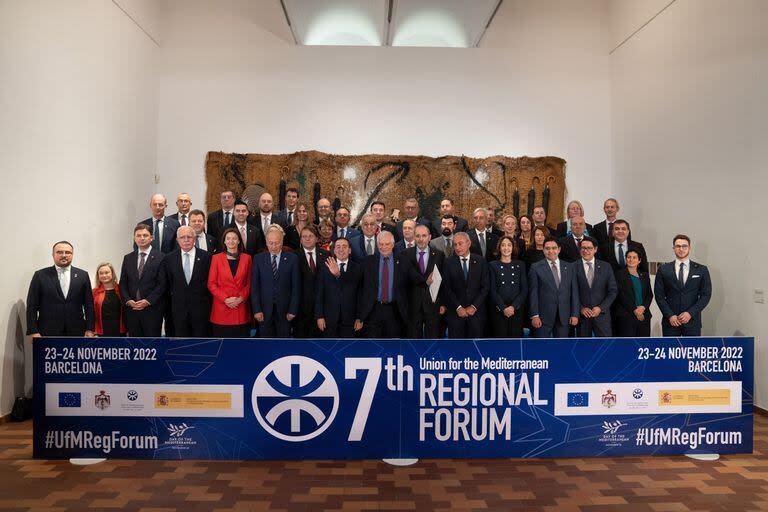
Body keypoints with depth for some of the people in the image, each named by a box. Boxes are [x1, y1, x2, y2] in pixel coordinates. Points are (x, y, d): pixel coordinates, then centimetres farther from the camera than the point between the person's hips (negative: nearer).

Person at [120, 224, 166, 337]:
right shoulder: (128, 258, 13)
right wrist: (128, 300, -5)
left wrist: (148, 301, -14)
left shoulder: (160, 258, -2)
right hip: (131, 309, 4)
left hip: (152, 309, -4)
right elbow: (123, 284, 11)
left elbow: (162, 284, -7)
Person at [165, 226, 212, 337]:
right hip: (179, 308, 2)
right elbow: (168, 283, 9)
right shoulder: (170, 258, 3)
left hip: (201, 308, -2)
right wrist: (173, 297, 6)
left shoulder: (206, 257, -4)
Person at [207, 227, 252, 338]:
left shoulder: (246, 258, 7)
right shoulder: (216, 258, 3)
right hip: (221, 307, -1)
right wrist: (225, 299, -10)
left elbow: (249, 283, 10)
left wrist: (242, 298, -6)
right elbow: (211, 284, 1)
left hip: (241, 308, 1)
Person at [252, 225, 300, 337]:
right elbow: (254, 286, 2)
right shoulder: (258, 259, 3)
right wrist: (257, 310, -5)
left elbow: (295, 286, 0)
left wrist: (293, 310, -4)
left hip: (284, 311, -1)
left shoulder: (292, 259, 0)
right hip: (265, 310, 1)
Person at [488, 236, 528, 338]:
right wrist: (503, 308, -10)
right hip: (498, 310, -1)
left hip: (516, 310, 1)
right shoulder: (493, 265, 6)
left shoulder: (520, 265, 10)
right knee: (500, 337, -3)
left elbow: (524, 289, 4)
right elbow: (492, 290, 0)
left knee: (516, 336, -1)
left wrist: (513, 306, -9)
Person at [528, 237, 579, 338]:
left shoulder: (569, 267, 10)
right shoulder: (536, 268, 0)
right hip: (543, 317, -3)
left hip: (564, 317, 3)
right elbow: (533, 293, -3)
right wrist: (534, 315, -9)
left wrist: (575, 314, 3)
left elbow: (574, 292, 9)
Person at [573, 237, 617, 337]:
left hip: (601, 314, 1)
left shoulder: (605, 267, 5)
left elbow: (613, 291, 4)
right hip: (582, 315, -1)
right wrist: (581, 308, -10)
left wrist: (601, 308, -6)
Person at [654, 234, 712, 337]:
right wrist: (670, 315, -9)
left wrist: (690, 313, -9)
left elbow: (706, 295, 2)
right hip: (670, 321, 0)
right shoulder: (663, 270, 4)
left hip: (692, 321, 0)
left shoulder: (701, 270, 5)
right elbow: (659, 295, 2)